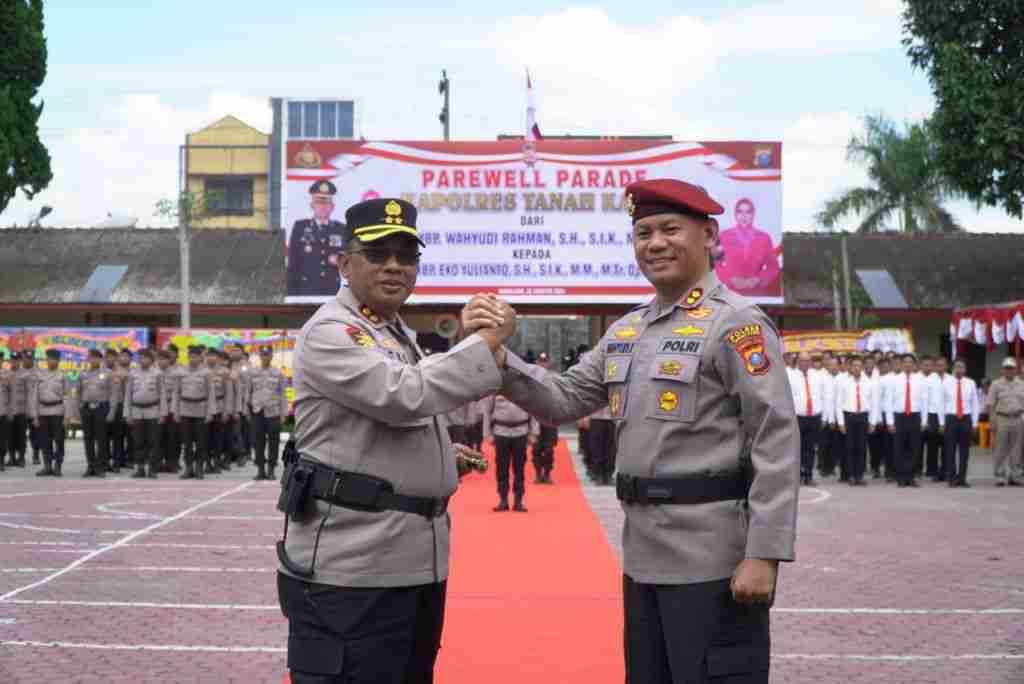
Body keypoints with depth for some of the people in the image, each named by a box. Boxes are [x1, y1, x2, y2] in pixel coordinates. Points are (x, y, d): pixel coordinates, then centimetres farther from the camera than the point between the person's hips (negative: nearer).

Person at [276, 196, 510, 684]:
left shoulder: (400, 334, 19)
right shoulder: (329, 332, -11)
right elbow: (403, 396, -25)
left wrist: (443, 456, 13)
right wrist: (489, 342, -21)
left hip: (418, 563, 10)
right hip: (349, 569, -10)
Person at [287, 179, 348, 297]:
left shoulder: (341, 229, 10)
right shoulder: (299, 227, 7)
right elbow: (292, 263, 4)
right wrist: (291, 294, -2)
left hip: (333, 292, 1)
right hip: (306, 291, -1)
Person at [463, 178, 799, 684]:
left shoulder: (737, 324, -10)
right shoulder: (625, 331, 13)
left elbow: (777, 442, -15)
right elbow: (562, 401, 13)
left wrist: (763, 554, -21)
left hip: (713, 561, -8)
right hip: (643, 558, 8)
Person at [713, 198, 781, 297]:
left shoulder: (764, 237, 8)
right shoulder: (724, 236, 6)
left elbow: (773, 266, 8)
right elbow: (717, 264, 5)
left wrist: (757, 279, -7)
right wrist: (732, 279, -9)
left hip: (757, 291, 1)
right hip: (731, 290, -1)